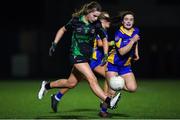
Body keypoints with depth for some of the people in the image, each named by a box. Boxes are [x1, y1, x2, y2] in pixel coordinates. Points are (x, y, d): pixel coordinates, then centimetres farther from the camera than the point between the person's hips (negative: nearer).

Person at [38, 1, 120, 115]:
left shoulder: (97, 24, -2)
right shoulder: (76, 21, -9)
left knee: (71, 83, 14)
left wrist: (105, 55, -3)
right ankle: (108, 101, -30)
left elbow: (104, 39, 8)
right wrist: (54, 44, 4)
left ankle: (47, 85, 35)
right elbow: (63, 30, 7)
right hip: (77, 55, -6)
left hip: (87, 56, 6)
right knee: (92, 79, -21)